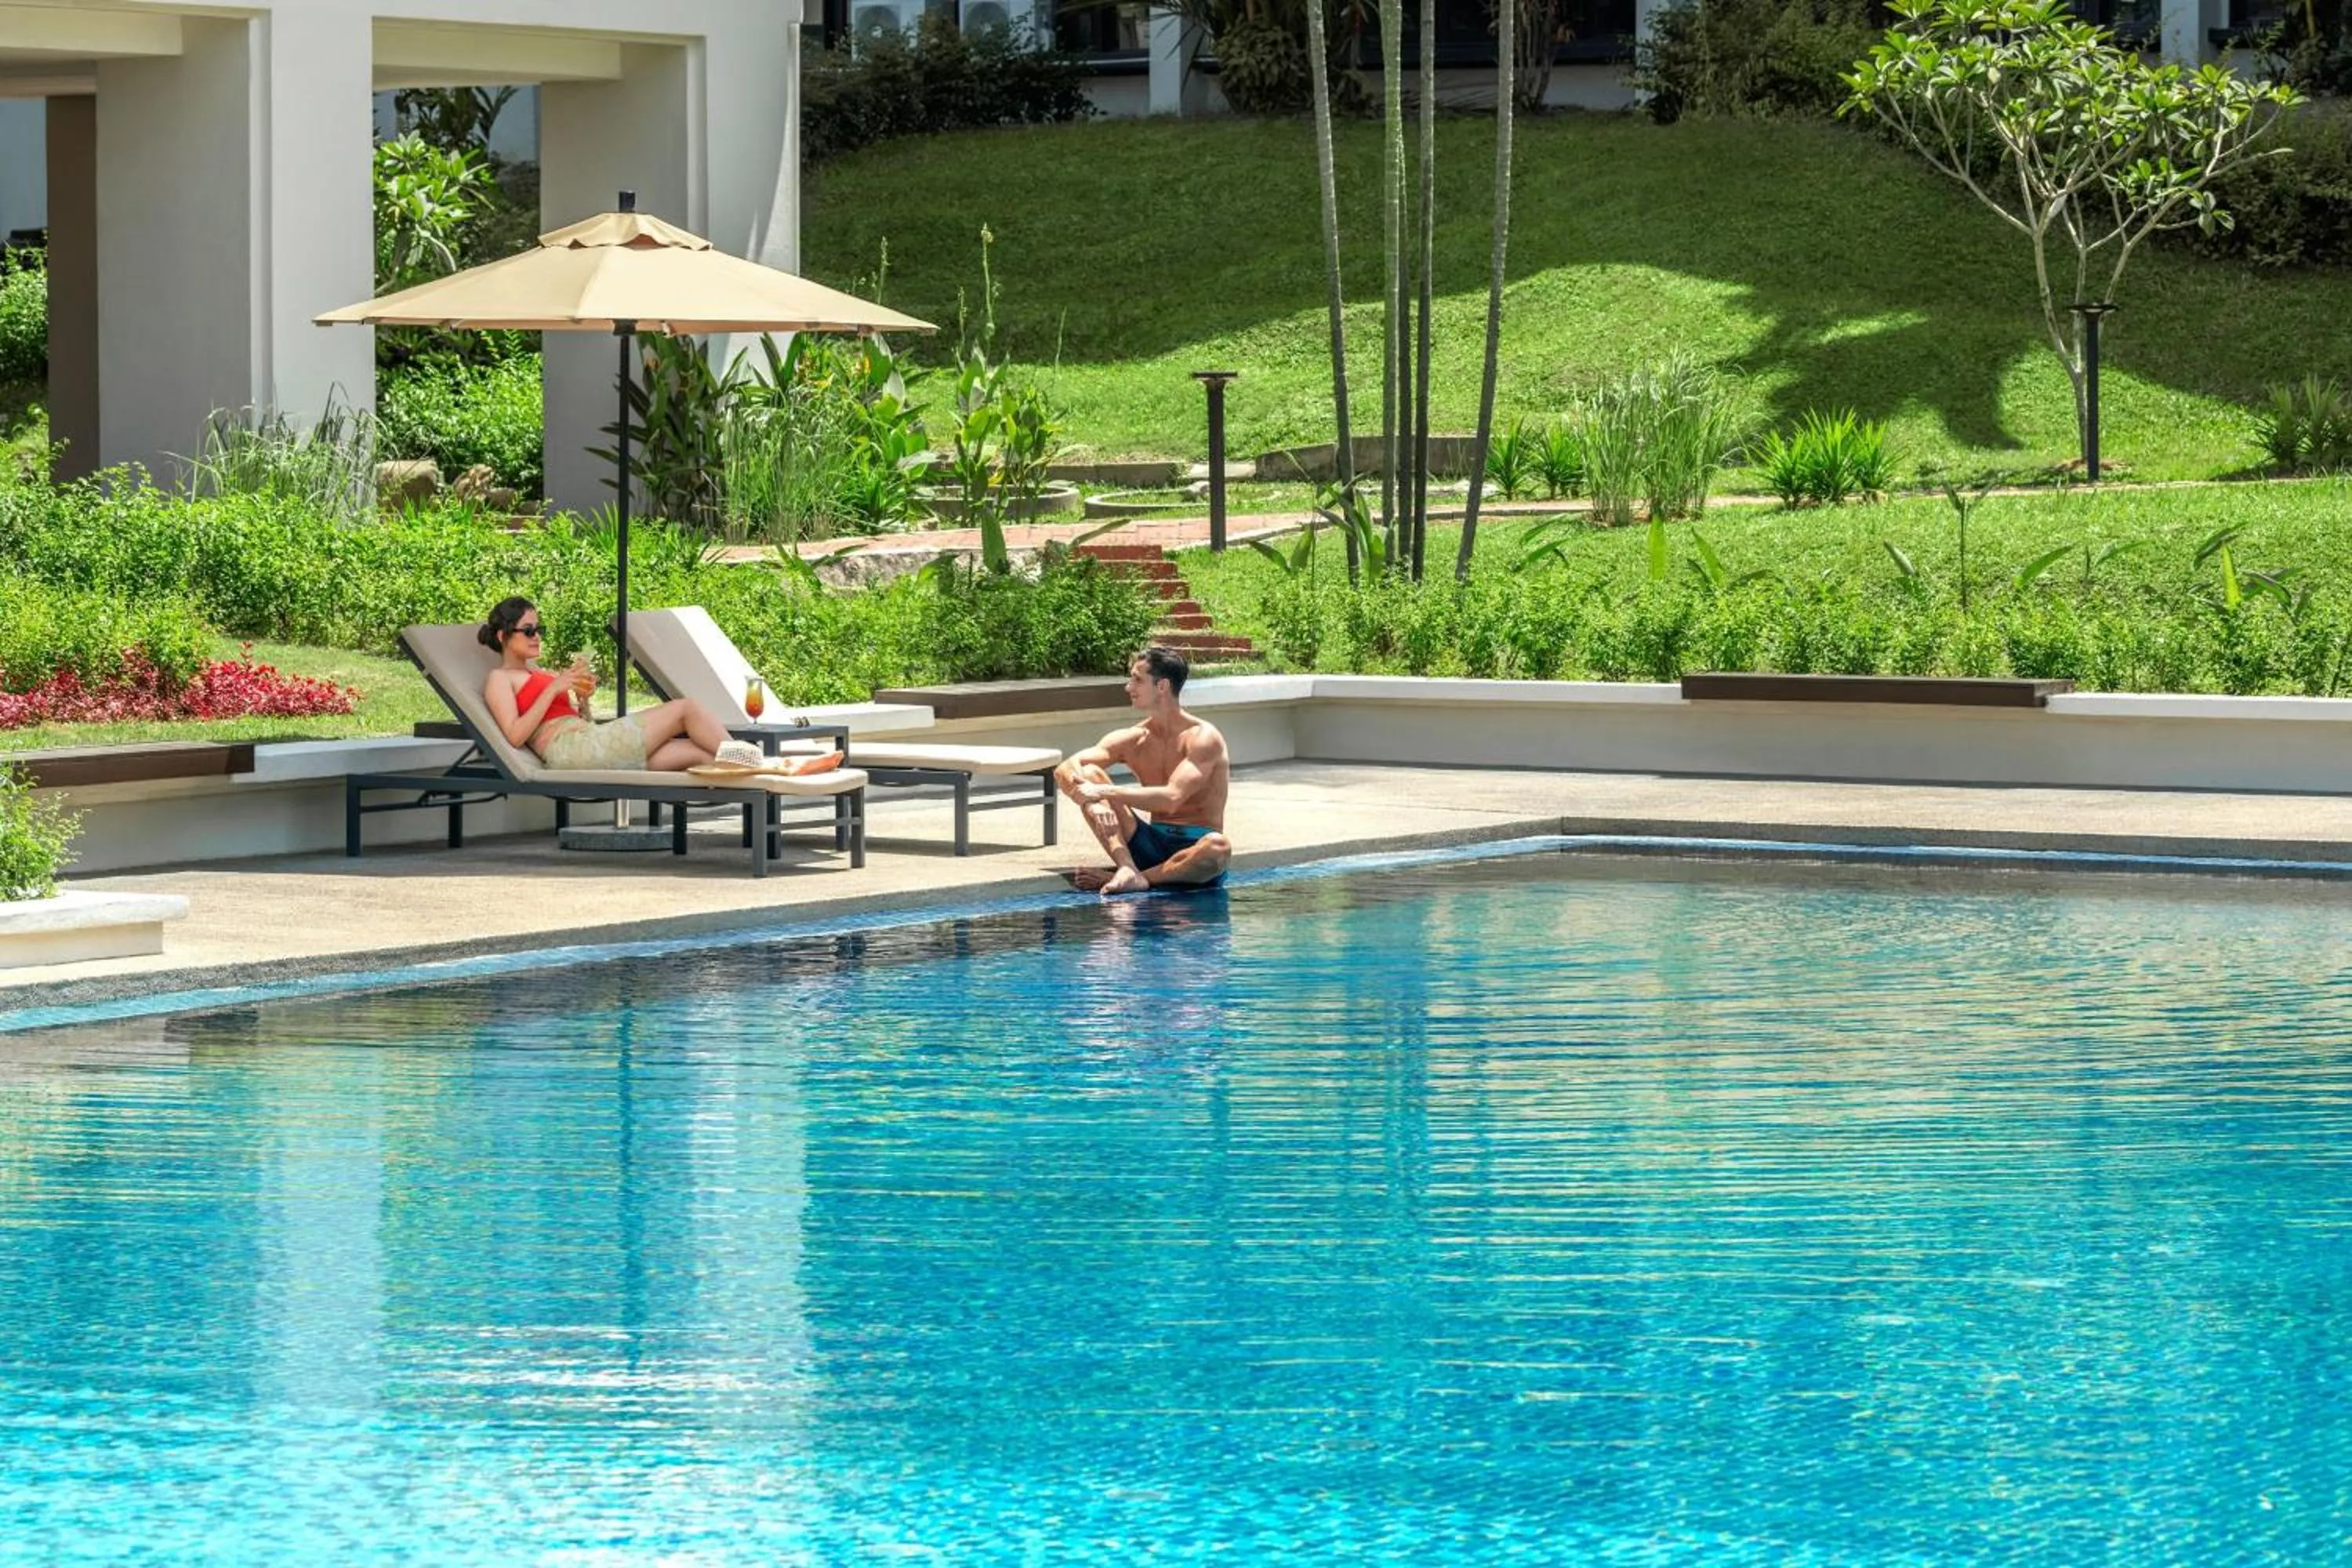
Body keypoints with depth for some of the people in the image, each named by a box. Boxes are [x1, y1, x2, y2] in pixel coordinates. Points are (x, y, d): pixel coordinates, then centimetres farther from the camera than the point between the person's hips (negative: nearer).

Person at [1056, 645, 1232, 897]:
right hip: (1152, 846, 5)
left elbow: (1172, 798, -24)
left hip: (1193, 849, -5)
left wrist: (1105, 793, -26)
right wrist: (1093, 801, -27)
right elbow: (1065, 769, -5)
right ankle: (1127, 870, -33)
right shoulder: (1131, 740, 7)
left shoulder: (1203, 738, -9)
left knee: (1219, 847, -42)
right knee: (1087, 774, -13)